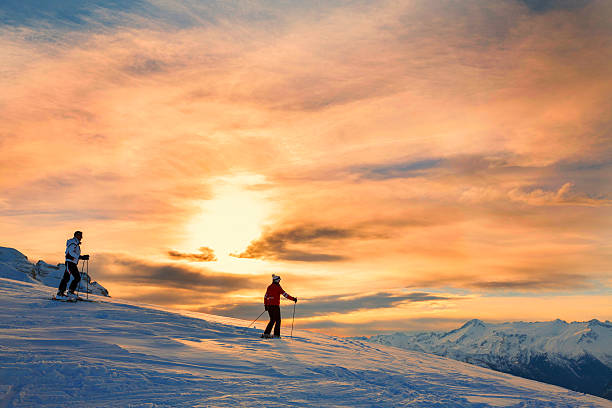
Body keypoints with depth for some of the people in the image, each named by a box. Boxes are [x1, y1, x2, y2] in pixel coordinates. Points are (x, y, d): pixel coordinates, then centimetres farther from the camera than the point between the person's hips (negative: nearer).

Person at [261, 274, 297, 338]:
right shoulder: (277, 287, -9)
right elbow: (285, 294, -12)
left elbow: (265, 296, 16)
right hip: (275, 305, -7)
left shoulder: (269, 287, 12)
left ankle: (266, 333, 9)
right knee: (278, 320, 3)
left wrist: (265, 305, 24)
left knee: (272, 320, 15)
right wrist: (293, 299, -8)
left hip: (269, 305, 7)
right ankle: (276, 334, 0)